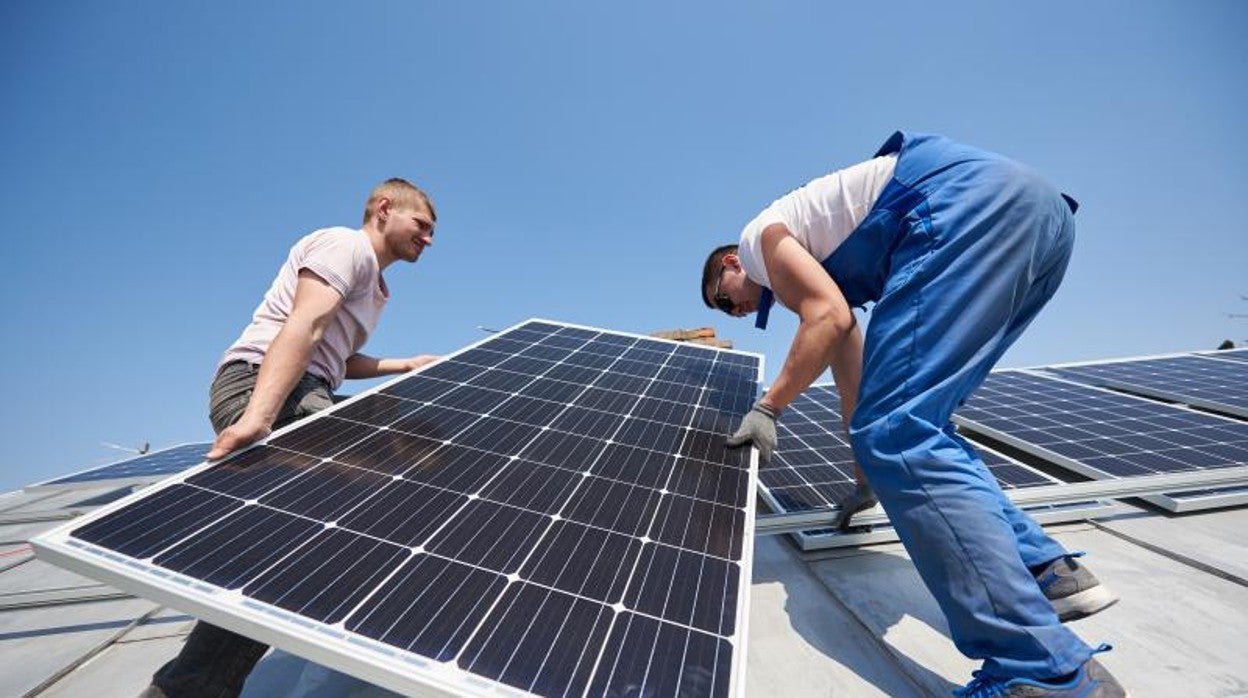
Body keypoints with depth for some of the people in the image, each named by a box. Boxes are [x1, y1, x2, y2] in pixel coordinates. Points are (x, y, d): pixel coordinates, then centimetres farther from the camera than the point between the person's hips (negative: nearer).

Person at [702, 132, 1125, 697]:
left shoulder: (759, 235, 9)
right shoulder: (805, 262, 31)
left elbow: (833, 319, -10)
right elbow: (851, 358, 29)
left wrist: (768, 406, -1)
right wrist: (868, 476, 35)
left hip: (973, 203, -10)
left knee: (899, 433, -16)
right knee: (913, 426, 13)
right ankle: (1046, 570, 14)